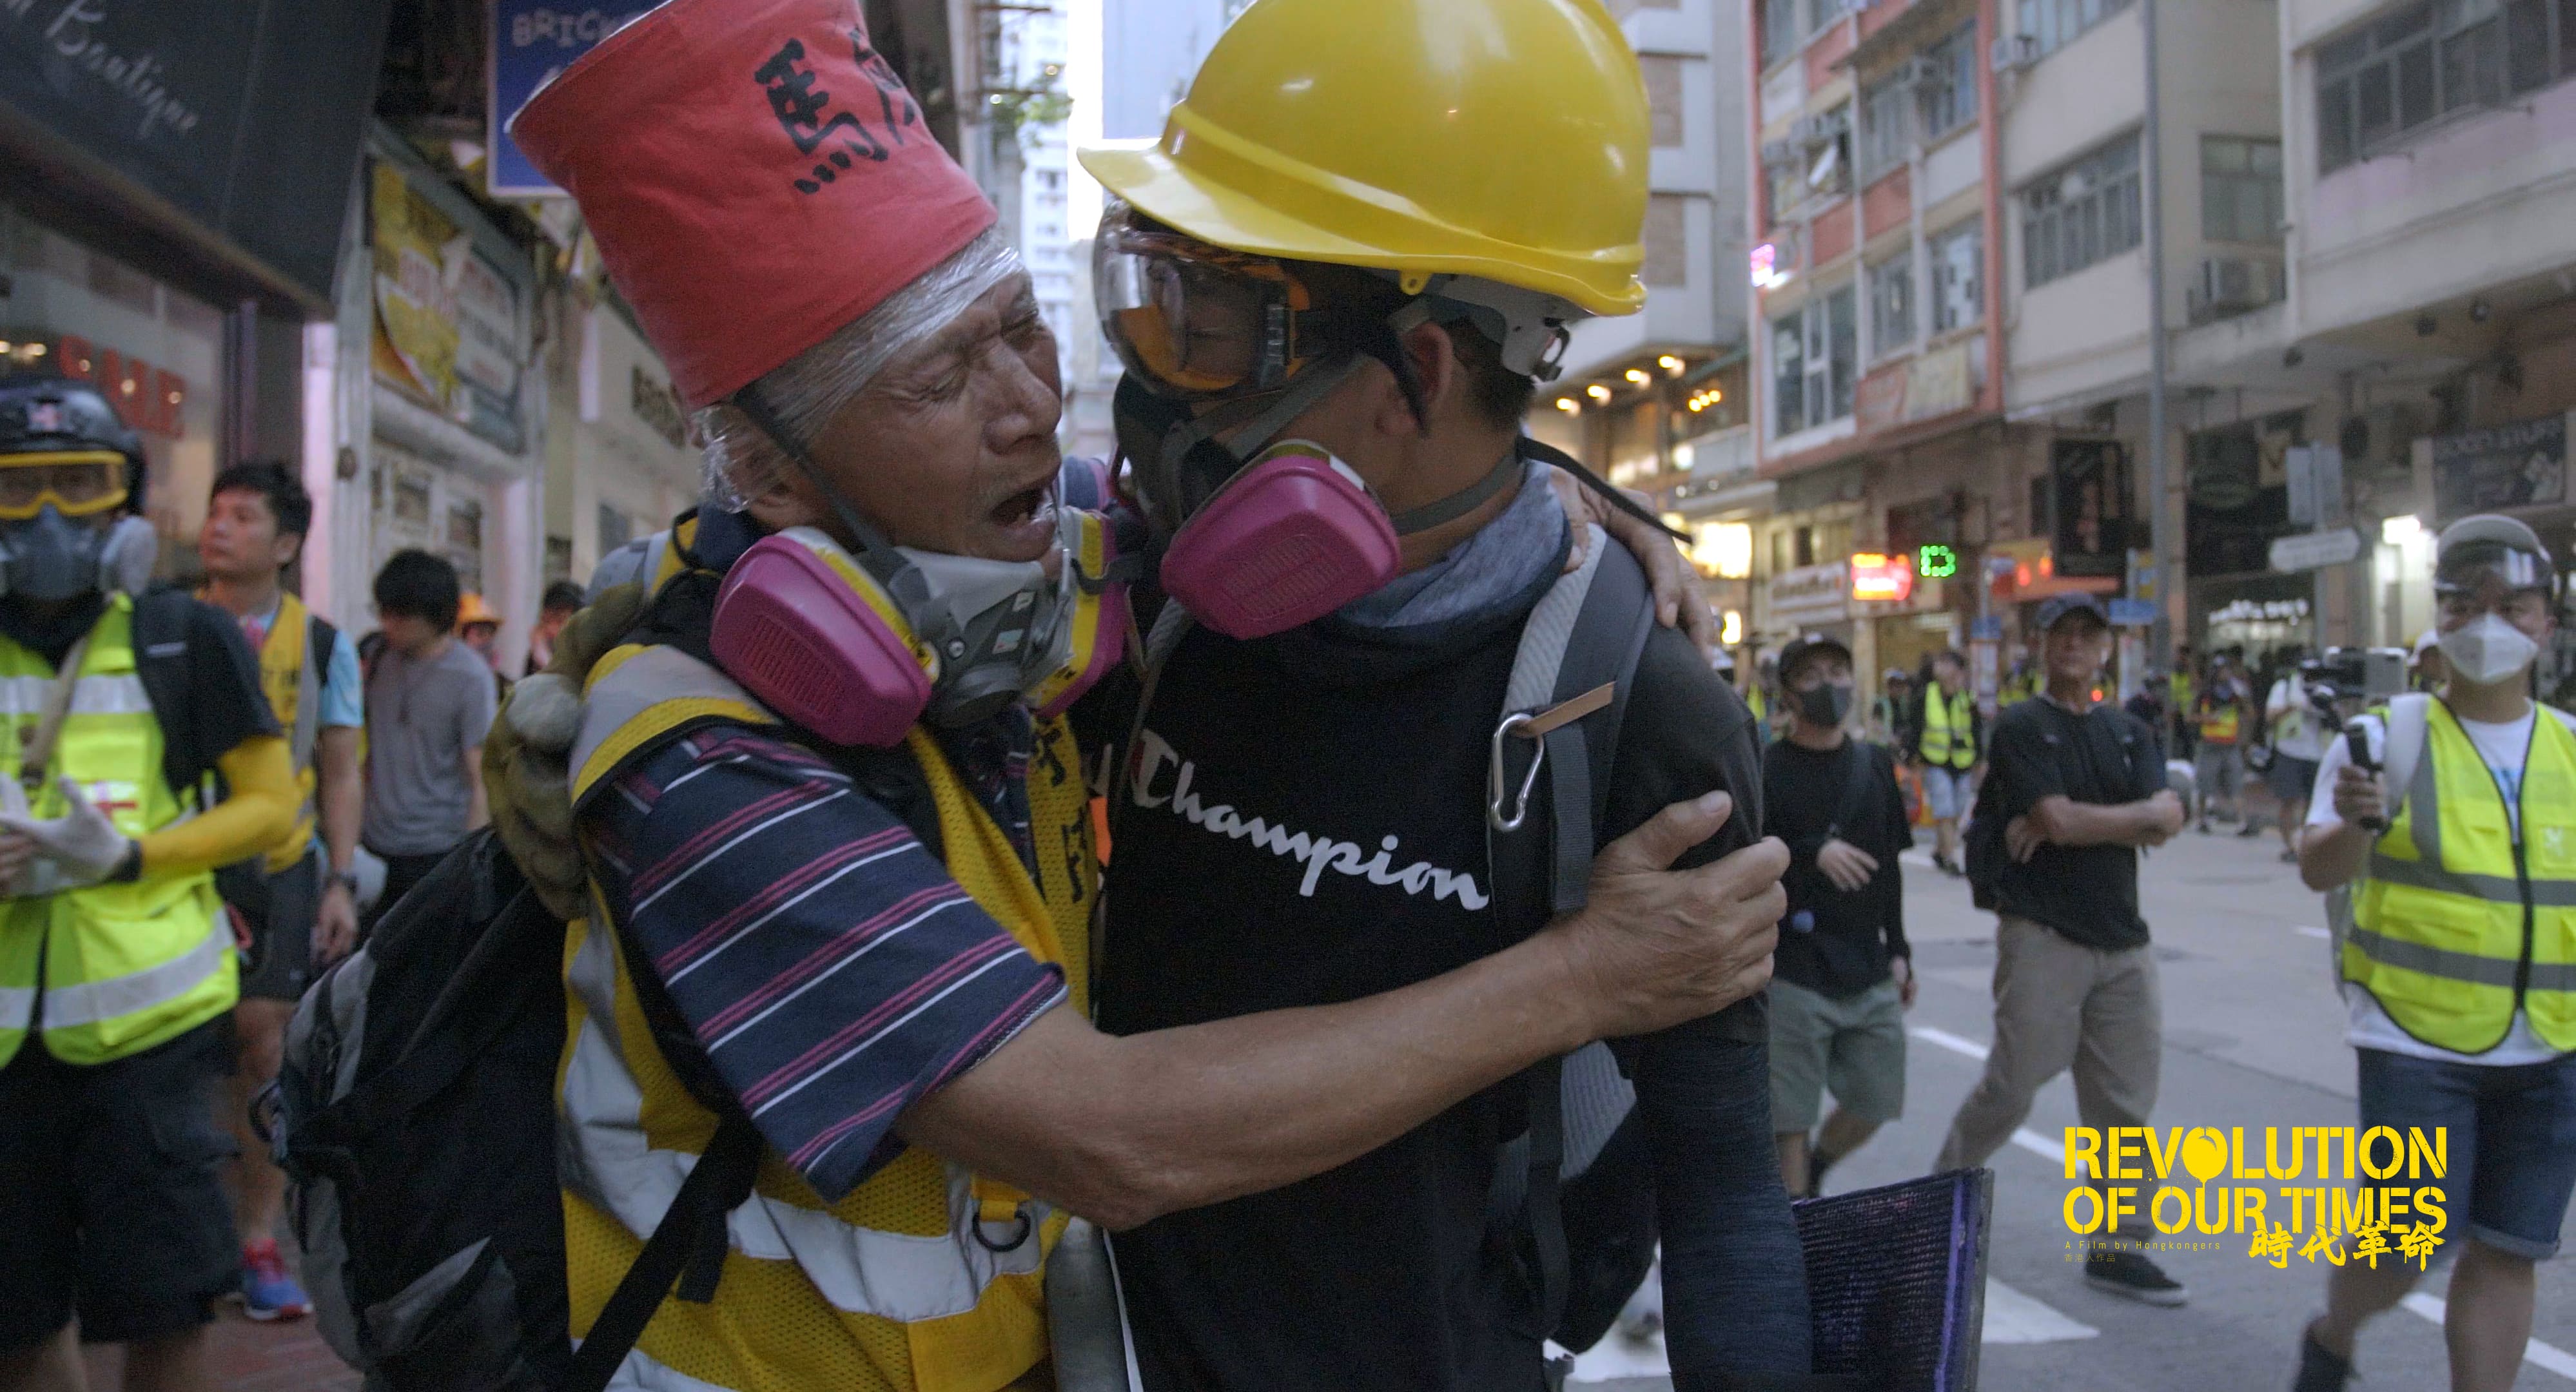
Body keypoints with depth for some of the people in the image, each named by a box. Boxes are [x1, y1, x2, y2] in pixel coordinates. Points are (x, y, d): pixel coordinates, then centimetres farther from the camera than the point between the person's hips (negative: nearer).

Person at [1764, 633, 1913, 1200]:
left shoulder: (1876, 765, 12)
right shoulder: (1766, 770, -5)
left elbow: (1888, 865, 17)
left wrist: (1898, 950, 16)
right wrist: (1812, 854, -24)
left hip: (1868, 971, 5)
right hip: (1793, 974, -5)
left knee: (1876, 1100, 10)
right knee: (1792, 1119, 0)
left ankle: (1814, 1169, 37)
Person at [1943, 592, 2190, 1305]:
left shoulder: (2130, 733, 15)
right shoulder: (2021, 727, -2)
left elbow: (2166, 820, -1)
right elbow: (2062, 822, -15)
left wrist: (2074, 823, -11)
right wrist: (2138, 816, -2)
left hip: (2123, 939, 6)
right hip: (2043, 937, -5)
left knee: (2125, 1105, 6)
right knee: (2010, 1090, -4)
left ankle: (2115, 1248, 16)